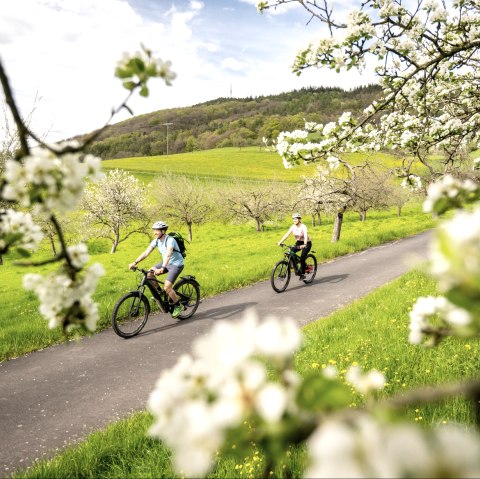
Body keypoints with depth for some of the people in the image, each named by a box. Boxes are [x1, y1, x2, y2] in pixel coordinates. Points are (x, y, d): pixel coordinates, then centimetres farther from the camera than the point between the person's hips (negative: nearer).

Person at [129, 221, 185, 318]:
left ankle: (177, 306, 2)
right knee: (149, 273, -10)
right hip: (166, 263, 8)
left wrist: (162, 269, -56)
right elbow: (146, 252, -11)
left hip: (176, 264, -8)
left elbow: (168, 255, -42)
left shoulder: (170, 240, -28)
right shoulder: (156, 240, -5)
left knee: (166, 287, -20)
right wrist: (135, 262, -23)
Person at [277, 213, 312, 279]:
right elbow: (287, 234, -16)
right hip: (299, 242, 6)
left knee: (302, 258, -19)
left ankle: (302, 274, -4)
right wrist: (280, 242, -30)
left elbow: (305, 236, -38)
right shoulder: (293, 226, -8)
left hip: (307, 243, -5)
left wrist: (304, 244, -55)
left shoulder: (303, 226, -23)